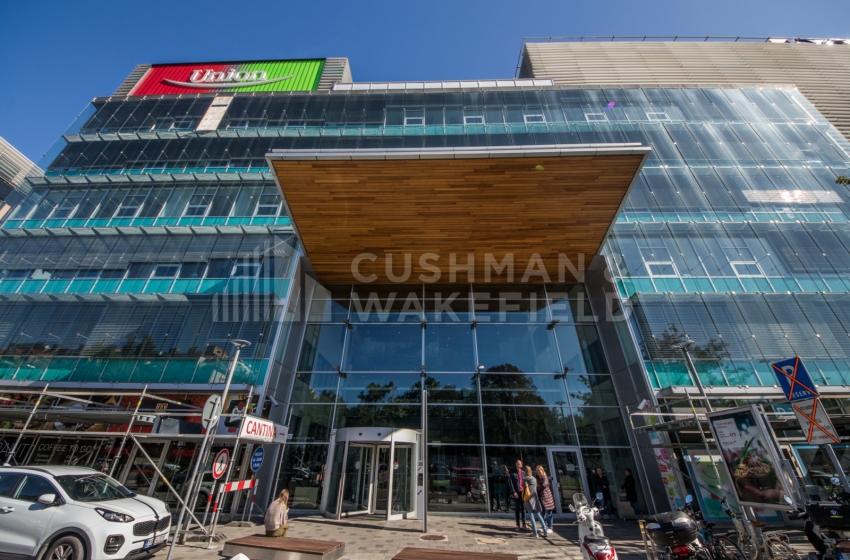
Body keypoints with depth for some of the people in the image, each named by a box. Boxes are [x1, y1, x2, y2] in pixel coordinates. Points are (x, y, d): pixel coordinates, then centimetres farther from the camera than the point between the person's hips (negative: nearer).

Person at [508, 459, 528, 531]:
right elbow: (510, 483, -7)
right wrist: (514, 492, -14)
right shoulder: (513, 473, -5)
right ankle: (518, 525, 14)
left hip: (523, 492, 3)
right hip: (517, 493, -3)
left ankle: (524, 524, 25)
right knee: (517, 509, 5)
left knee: (523, 508, 12)